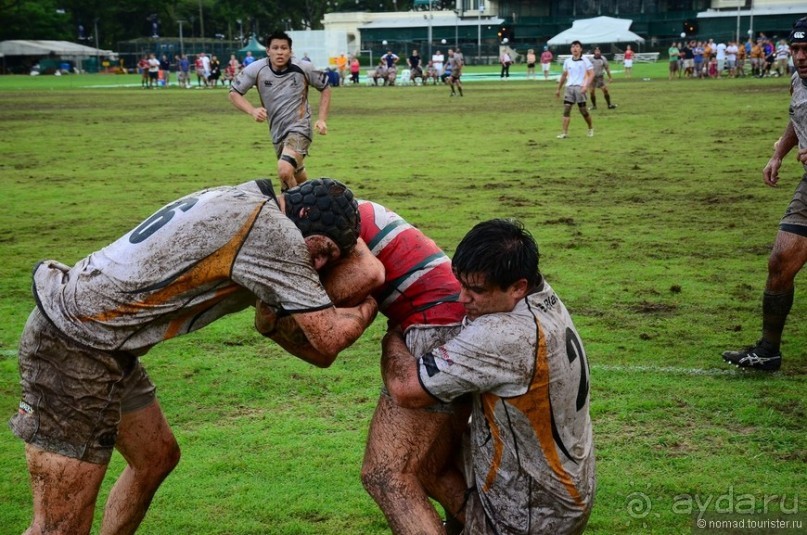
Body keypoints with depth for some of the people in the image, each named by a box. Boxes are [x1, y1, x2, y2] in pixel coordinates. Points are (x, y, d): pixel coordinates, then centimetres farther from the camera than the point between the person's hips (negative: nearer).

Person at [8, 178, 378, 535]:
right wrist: (367, 309, 6)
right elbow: (328, 341, -11)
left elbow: (267, 319, 22)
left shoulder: (241, 204, 11)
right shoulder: (274, 230, -16)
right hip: (75, 349, -10)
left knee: (157, 458, 23)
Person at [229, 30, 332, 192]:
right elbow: (234, 93, 0)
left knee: (285, 172, -29)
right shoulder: (256, 70, -8)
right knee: (297, 179, 19)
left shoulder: (303, 68, -10)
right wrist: (252, 110, -19)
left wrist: (322, 119, -3)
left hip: (299, 129, -4)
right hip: (277, 133, 4)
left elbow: (325, 87, 5)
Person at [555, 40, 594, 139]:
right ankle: (565, 132, -8)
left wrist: (586, 86, -21)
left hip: (580, 87, -4)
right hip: (569, 87, 4)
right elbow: (564, 75, 21)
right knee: (566, 109, -7)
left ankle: (591, 128, 25)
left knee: (583, 110, 1)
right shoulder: (567, 61, 10)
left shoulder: (585, 60, -3)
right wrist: (558, 89, 22)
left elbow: (591, 74, -8)